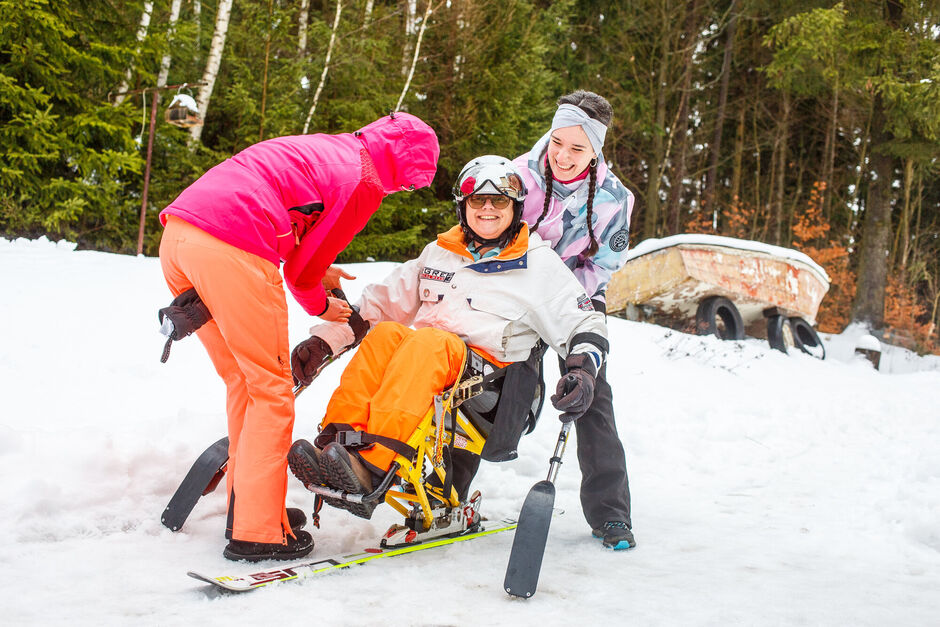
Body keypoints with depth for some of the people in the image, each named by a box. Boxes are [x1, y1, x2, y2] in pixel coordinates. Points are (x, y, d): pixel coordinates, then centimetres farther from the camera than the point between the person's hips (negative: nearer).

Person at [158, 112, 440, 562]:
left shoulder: (325, 149, 25)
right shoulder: (365, 182, 2)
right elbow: (302, 268, 4)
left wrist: (316, 270, 30)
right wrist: (320, 306, 24)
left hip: (177, 234, 9)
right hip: (231, 252, -9)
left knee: (242, 380, 19)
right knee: (271, 389, 3)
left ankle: (246, 507, 28)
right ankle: (256, 532, 6)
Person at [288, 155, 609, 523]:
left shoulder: (539, 264, 11)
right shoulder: (438, 254, 22)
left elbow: (584, 326, 7)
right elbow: (381, 302, 22)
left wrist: (582, 370, -15)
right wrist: (325, 340, 10)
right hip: (418, 368, 4)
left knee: (428, 340, -35)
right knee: (386, 333, -29)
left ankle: (371, 467, -49)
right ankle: (336, 443, -40)